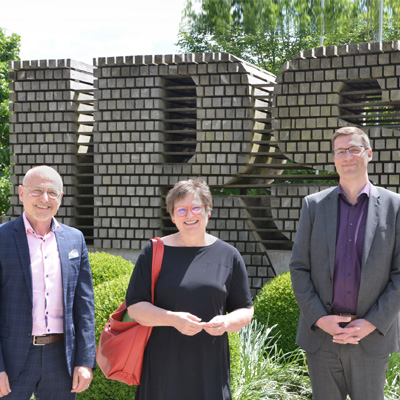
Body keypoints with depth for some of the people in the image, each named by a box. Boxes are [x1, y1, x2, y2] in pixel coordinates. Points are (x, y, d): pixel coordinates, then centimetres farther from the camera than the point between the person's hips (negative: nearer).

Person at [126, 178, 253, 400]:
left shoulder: (228, 255, 7)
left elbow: (245, 310, 11)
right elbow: (134, 306, -1)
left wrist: (227, 322, -11)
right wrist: (173, 319, -17)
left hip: (210, 365, 1)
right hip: (162, 363, -1)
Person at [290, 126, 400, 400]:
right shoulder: (314, 205, 5)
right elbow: (299, 268, 3)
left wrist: (372, 323, -10)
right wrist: (319, 319, -8)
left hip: (372, 336, -1)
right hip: (320, 334, 1)